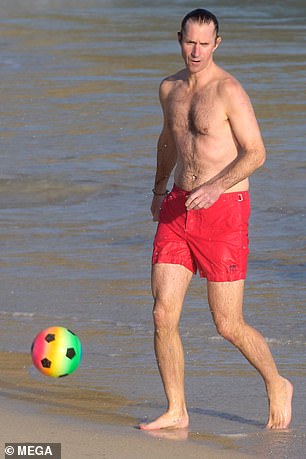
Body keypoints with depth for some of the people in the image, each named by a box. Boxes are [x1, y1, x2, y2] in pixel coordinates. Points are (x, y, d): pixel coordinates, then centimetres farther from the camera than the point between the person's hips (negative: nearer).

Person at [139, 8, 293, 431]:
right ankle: (176, 412, 7)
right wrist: (159, 189, 39)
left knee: (229, 326, -2)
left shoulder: (229, 91, -12)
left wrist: (216, 187, -28)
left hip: (224, 208, -6)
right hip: (178, 209, 6)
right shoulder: (170, 88, 10)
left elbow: (255, 153, -14)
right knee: (163, 315, -4)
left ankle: (277, 386, 24)